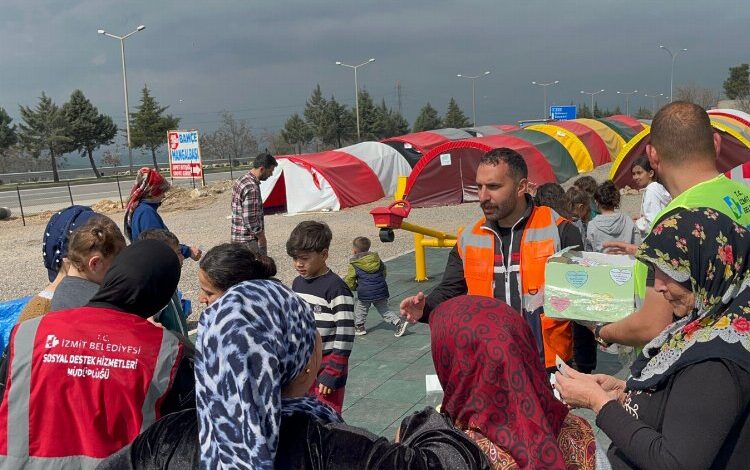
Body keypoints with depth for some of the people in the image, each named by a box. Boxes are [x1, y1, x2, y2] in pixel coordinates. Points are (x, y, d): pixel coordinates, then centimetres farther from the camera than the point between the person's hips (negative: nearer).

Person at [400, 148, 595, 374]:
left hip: (552, 367, -3)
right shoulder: (469, 239, 5)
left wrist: (584, 370, -5)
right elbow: (449, 291, 12)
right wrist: (425, 308, -11)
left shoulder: (559, 231, -7)